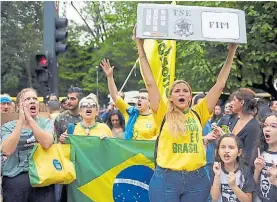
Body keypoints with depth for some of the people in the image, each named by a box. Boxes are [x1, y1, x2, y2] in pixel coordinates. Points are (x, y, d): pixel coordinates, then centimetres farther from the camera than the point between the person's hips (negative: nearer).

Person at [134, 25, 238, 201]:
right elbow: (150, 83, -6)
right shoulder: (164, 114, -1)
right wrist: (140, 47, -8)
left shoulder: (198, 114, 4)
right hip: (166, 178, -2)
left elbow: (219, 85, 5)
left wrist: (231, 52, 5)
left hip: (197, 179, 2)